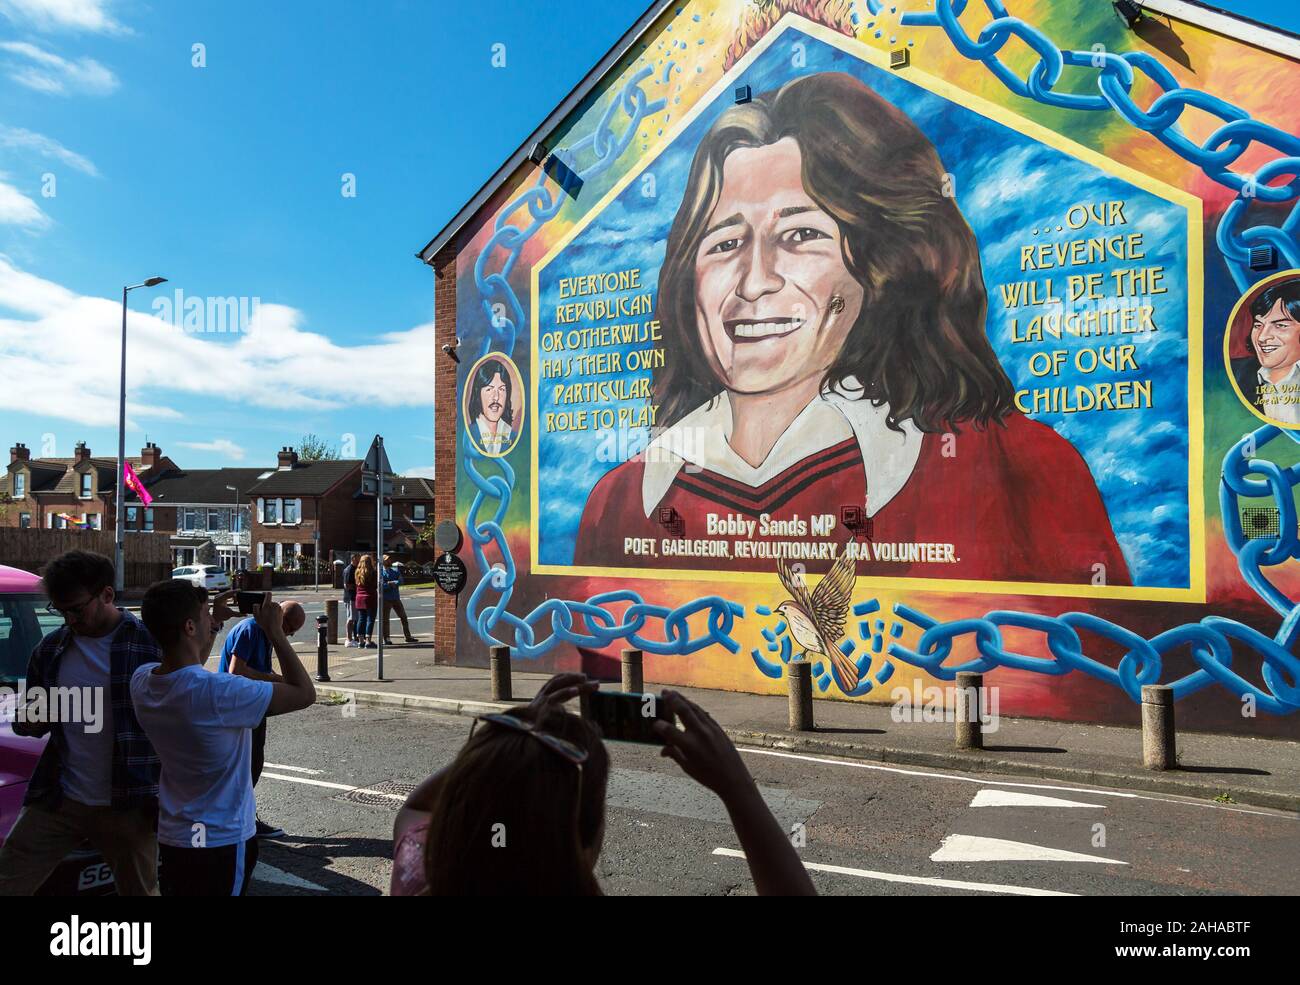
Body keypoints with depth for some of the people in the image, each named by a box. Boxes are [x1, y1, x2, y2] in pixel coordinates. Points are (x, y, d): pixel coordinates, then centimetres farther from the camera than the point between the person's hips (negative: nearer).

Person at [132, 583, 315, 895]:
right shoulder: (216, 693, -30)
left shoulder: (141, 680, -7)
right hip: (222, 842, -7)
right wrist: (275, 631, -15)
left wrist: (214, 625, 11)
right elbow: (305, 693, -21)